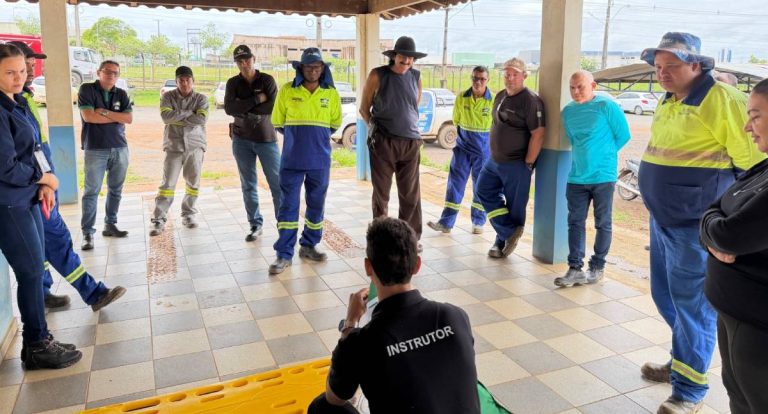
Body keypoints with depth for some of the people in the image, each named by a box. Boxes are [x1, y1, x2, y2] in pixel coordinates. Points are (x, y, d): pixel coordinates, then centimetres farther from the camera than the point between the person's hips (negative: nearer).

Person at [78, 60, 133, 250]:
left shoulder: (121, 94, 10)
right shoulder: (86, 89, -1)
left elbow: (129, 118, -2)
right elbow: (88, 116, -14)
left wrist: (105, 112, -12)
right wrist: (117, 117, -7)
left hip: (120, 149, 5)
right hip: (95, 150, -4)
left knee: (115, 190, 10)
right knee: (91, 192, -2)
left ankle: (110, 225, 22)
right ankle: (87, 233, 1)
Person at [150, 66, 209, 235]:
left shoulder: (201, 98, 3)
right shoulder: (168, 97, 4)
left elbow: (202, 119, -14)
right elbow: (166, 117, -13)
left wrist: (177, 117, -11)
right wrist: (189, 112, -12)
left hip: (195, 146, 1)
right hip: (174, 146, -1)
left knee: (193, 182, 9)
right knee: (168, 183, -4)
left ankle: (188, 214, 24)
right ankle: (158, 220, -2)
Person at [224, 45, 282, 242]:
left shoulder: (267, 80, -1)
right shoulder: (233, 83, 5)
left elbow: (274, 106, -14)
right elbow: (229, 108, -11)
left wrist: (244, 109, -10)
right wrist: (257, 100, -15)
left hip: (266, 138, -2)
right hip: (242, 140, 2)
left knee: (278, 183, -2)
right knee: (248, 185, 6)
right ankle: (255, 225, 16)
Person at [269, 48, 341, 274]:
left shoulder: (331, 93, 3)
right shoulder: (287, 90, -1)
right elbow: (278, 122, 8)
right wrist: (296, 137, 12)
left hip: (320, 160, 2)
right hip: (292, 159, -2)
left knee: (316, 204, 10)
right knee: (288, 206, -3)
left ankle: (309, 246, 25)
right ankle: (284, 254, 3)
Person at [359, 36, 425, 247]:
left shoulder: (416, 77, 8)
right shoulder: (378, 75, -2)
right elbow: (364, 107, 5)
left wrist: (410, 127, 11)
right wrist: (372, 125, -8)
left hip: (410, 143, 3)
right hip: (383, 142, -3)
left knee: (411, 194, 6)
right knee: (381, 193, 5)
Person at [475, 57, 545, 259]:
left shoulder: (530, 100, -15)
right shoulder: (500, 97, 11)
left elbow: (538, 134, -19)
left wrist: (527, 165, -18)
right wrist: (494, 153, 17)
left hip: (516, 165, -8)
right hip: (495, 160, 9)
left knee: (514, 205, 1)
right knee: (484, 190, 6)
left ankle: (503, 241, 15)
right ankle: (510, 232, 9)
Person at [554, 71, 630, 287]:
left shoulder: (606, 106, -8)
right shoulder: (567, 112, 7)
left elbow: (623, 135, -3)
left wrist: (603, 155, 3)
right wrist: (585, 156, 10)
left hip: (603, 176, -5)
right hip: (576, 177, 5)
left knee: (602, 224, 7)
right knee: (575, 223, 1)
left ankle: (597, 267, 17)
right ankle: (575, 268, 5)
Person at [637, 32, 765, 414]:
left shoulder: (720, 99, -15)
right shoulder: (668, 102, 12)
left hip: (695, 224, -9)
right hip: (663, 219, 9)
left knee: (692, 304, 0)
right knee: (667, 297, 18)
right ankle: (683, 361, 38)